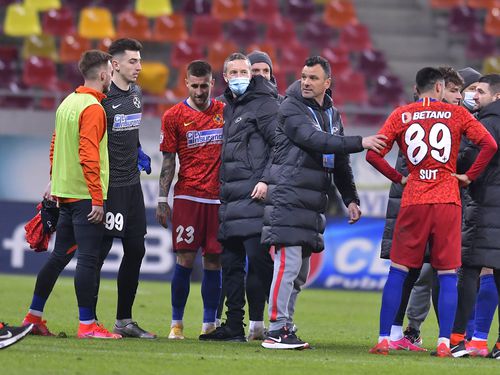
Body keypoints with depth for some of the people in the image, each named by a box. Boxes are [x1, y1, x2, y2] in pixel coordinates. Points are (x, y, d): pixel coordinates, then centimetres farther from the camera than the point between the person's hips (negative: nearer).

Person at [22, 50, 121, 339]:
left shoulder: (68, 103, 13)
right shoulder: (93, 108, -14)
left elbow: (55, 145, 21)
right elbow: (89, 156, -20)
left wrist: (54, 181, 29)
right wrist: (97, 200, -20)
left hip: (65, 193, 9)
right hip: (85, 195, -9)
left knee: (60, 255, 15)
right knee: (88, 258, -8)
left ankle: (34, 316, 20)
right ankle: (87, 325, -9)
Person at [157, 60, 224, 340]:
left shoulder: (225, 112, 9)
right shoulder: (174, 116, 2)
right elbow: (168, 161, 3)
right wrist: (162, 201, -1)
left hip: (219, 198, 2)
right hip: (187, 196, -2)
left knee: (214, 261, 3)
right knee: (185, 259, -6)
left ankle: (210, 324, 8)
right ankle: (177, 323, 2)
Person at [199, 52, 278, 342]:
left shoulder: (264, 103, -4)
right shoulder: (229, 107, 21)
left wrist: (266, 180, -19)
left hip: (253, 196, -9)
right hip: (230, 199, 9)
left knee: (259, 258, -13)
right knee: (231, 263, 8)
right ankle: (234, 327, 12)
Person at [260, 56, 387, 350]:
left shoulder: (333, 115, 18)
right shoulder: (291, 108, -6)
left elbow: (340, 162, 25)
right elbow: (314, 139, -20)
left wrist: (351, 198, 19)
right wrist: (360, 143, -24)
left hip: (313, 203, 8)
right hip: (288, 200, -8)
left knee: (300, 271, 8)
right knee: (289, 263, -12)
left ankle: (285, 327, 13)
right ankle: (277, 330, -11)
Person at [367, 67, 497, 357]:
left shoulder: (401, 115, 6)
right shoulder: (455, 113, 3)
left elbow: (374, 154, -1)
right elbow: (489, 144, -6)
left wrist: (398, 178, 10)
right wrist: (469, 176, 2)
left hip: (413, 202, 1)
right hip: (448, 201, -1)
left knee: (398, 271, 6)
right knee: (448, 275, 3)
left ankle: (384, 340, 2)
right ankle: (444, 343, -3)